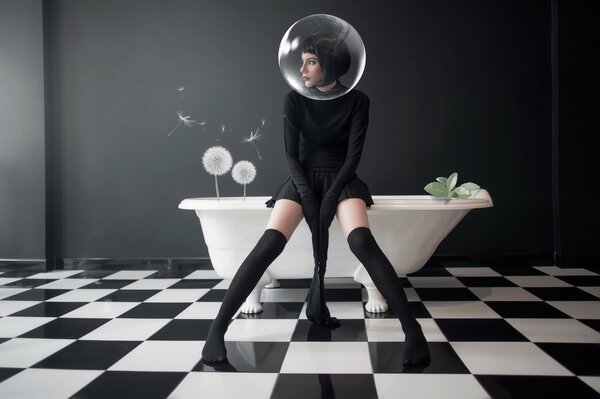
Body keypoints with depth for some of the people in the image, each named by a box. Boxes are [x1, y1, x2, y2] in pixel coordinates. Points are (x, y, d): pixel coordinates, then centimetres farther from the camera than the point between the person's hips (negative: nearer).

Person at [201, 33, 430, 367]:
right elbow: (291, 154, -3)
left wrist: (330, 198, -18)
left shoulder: (357, 101, -3)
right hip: (303, 178, 1)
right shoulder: (295, 100, -1)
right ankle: (218, 329, -24)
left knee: (362, 242, -31)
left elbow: (353, 156, -7)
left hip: (341, 178, -1)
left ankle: (412, 329, -30)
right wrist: (308, 197, -15)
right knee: (269, 244, -25)